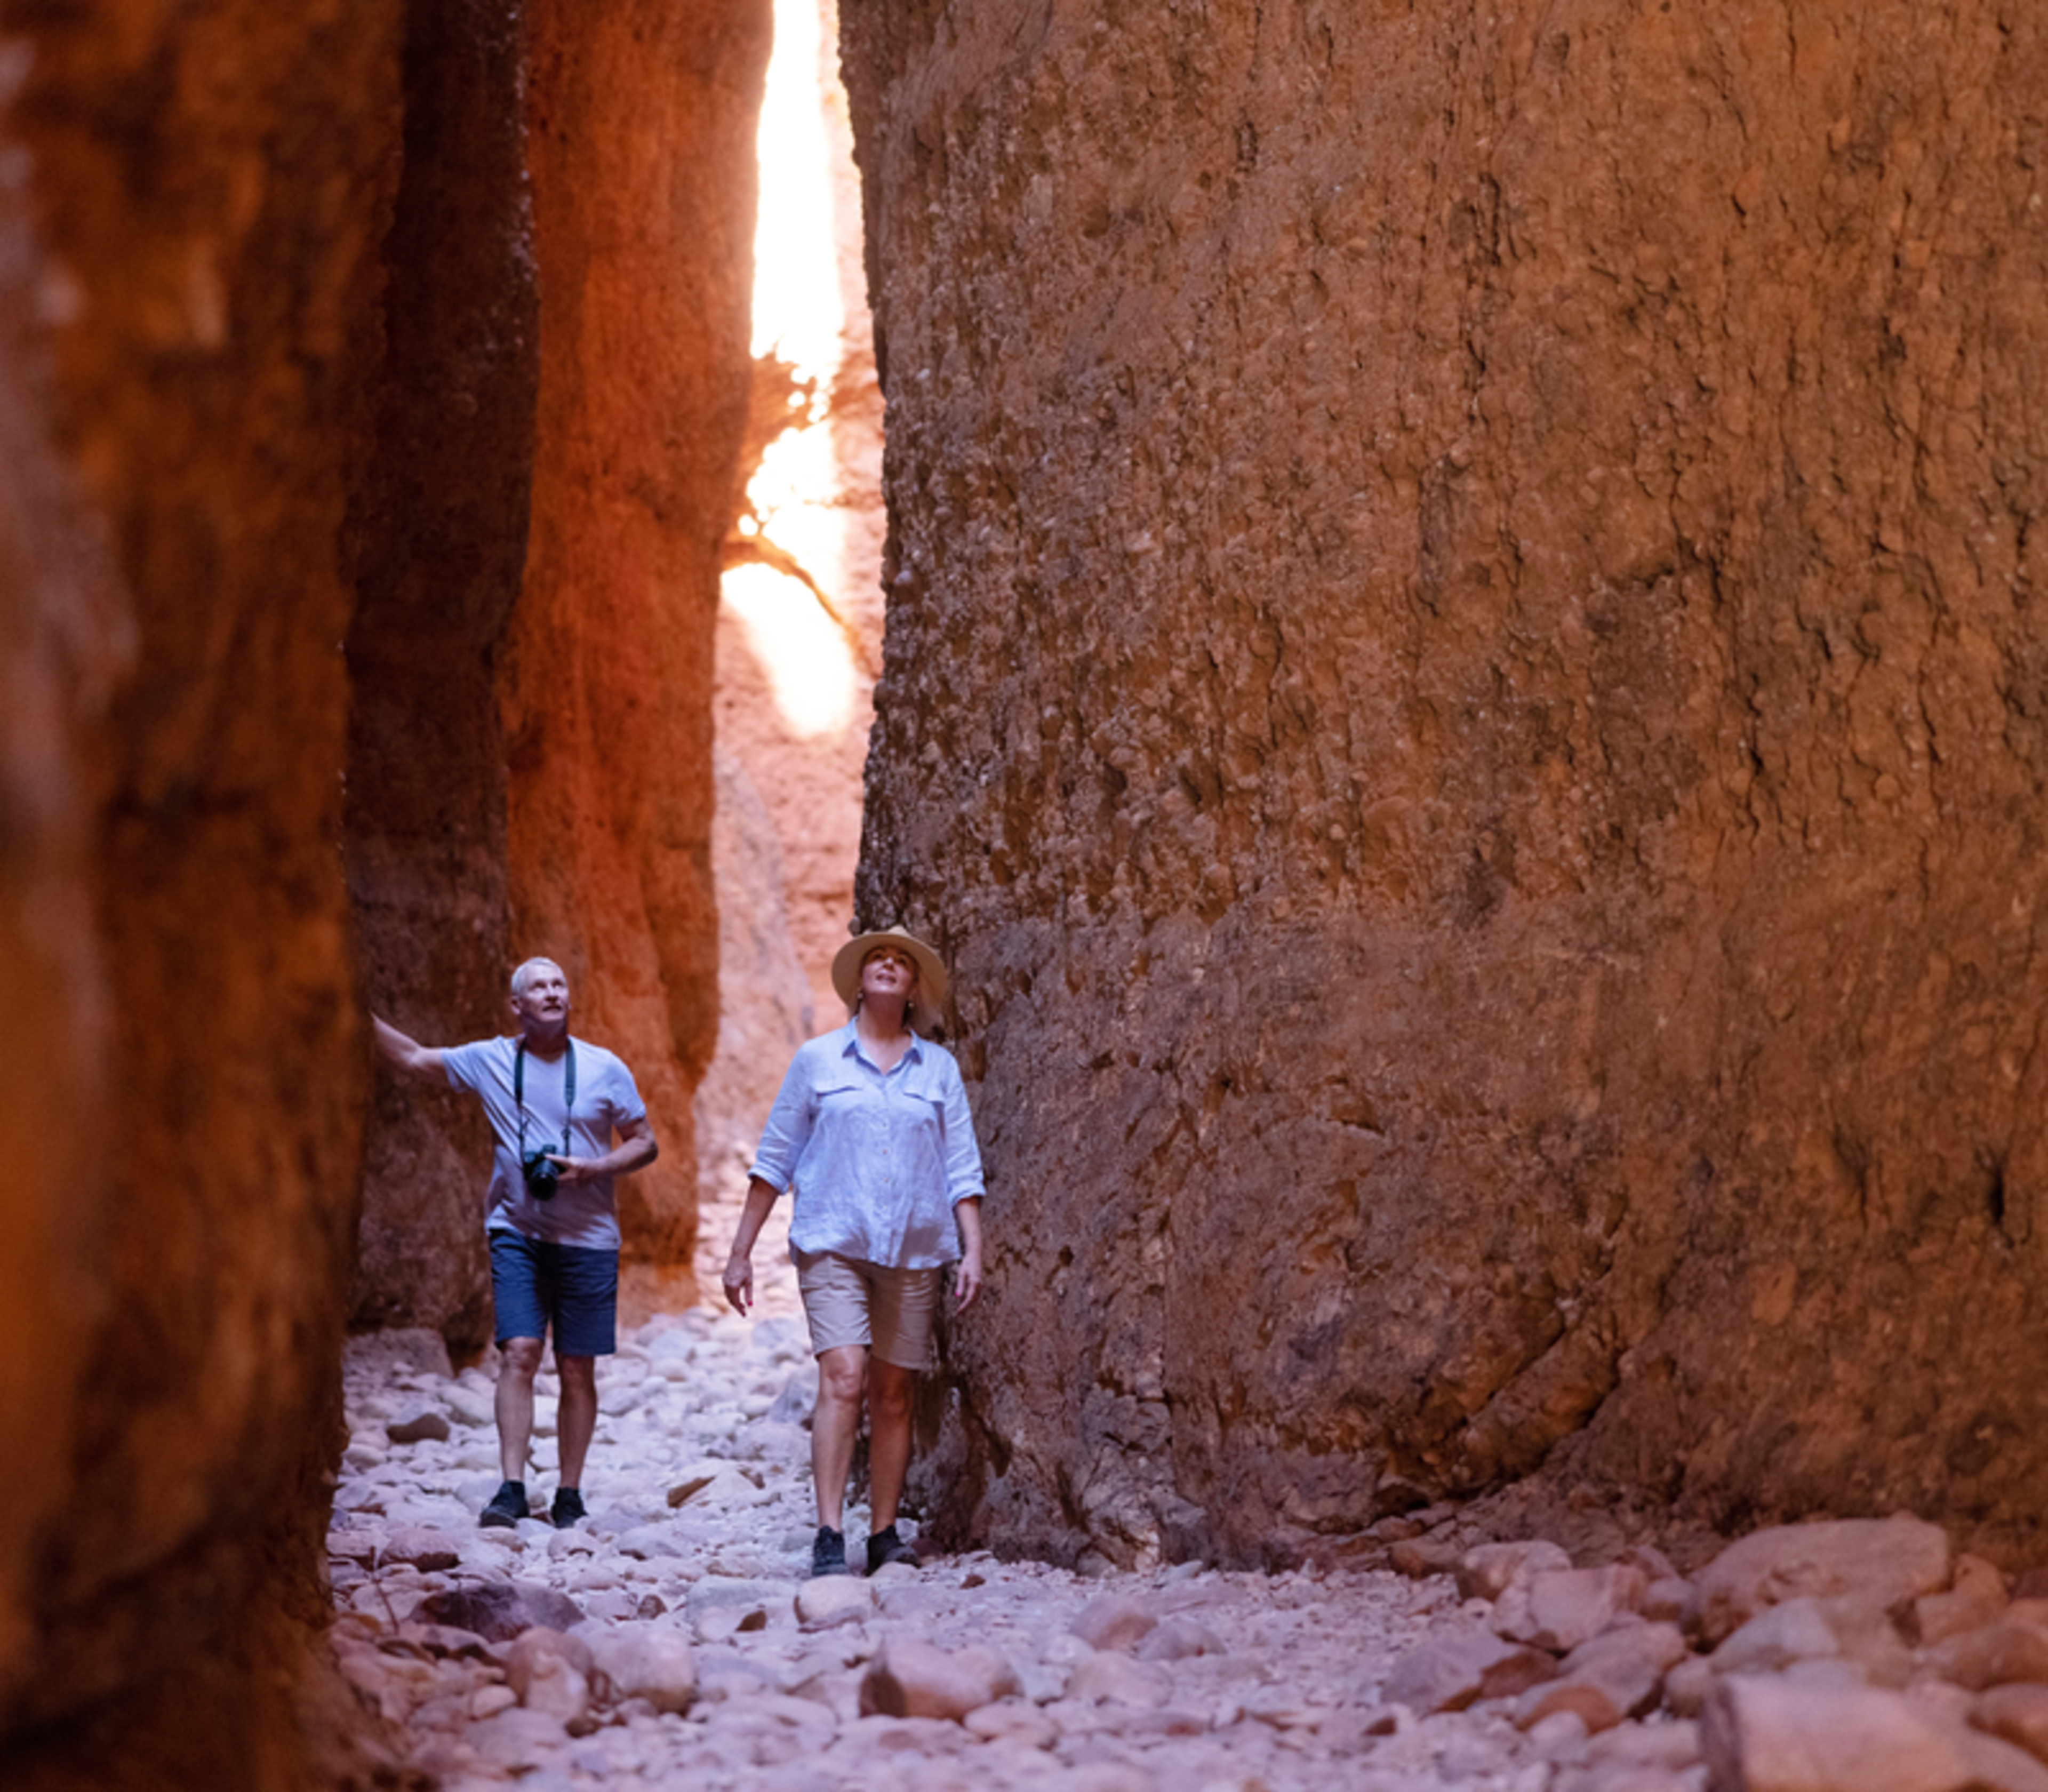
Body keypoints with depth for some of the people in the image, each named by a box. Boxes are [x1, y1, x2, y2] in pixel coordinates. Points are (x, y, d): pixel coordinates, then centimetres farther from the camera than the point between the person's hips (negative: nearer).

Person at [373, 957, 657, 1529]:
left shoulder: (605, 1069, 1)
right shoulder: (491, 1061, 4)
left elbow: (645, 1144, 6)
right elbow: (415, 1059, 13)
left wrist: (593, 1168, -11)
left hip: (587, 1238, 0)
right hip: (516, 1232, 0)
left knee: (577, 1369, 3)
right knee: (519, 1353, -12)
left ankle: (569, 1494, 12)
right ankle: (512, 1488, -11)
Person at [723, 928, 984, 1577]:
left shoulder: (939, 1068, 11)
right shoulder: (817, 1060, 8)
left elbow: (962, 1168, 10)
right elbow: (774, 1159, 10)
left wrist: (972, 1251, 0)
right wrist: (741, 1252, 7)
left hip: (914, 1251, 2)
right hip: (833, 1244, -2)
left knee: (894, 1393, 4)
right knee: (843, 1378, -15)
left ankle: (884, 1535, 12)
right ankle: (828, 1537, -17)